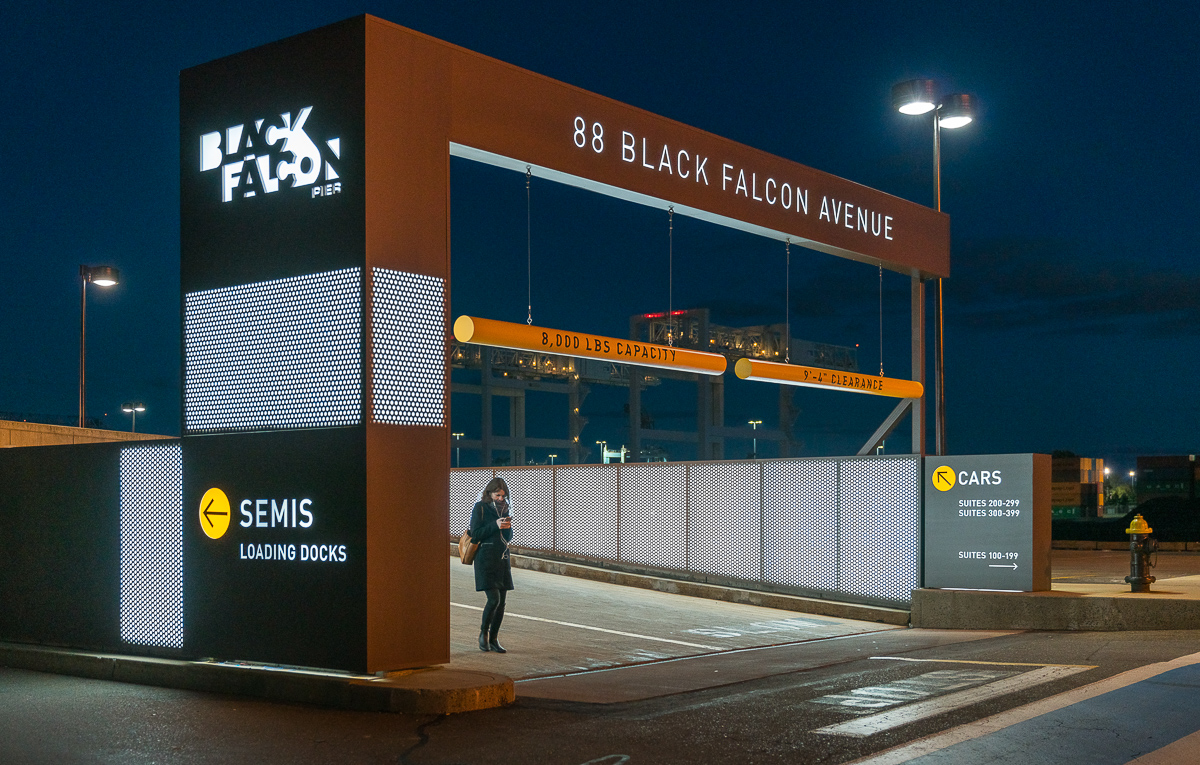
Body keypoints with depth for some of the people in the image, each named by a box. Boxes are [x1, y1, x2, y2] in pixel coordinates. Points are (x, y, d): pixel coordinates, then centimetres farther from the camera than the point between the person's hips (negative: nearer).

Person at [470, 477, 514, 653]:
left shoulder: (504, 508, 13)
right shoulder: (480, 507, -4)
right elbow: (475, 534, -9)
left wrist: (508, 527, -5)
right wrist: (495, 525, -17)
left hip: (503, 559, 6)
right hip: (486, 559, -6)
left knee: (501, 601, 3)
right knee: (494, 598, -14)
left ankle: (493, 639, 13)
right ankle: (483, 631, 9)